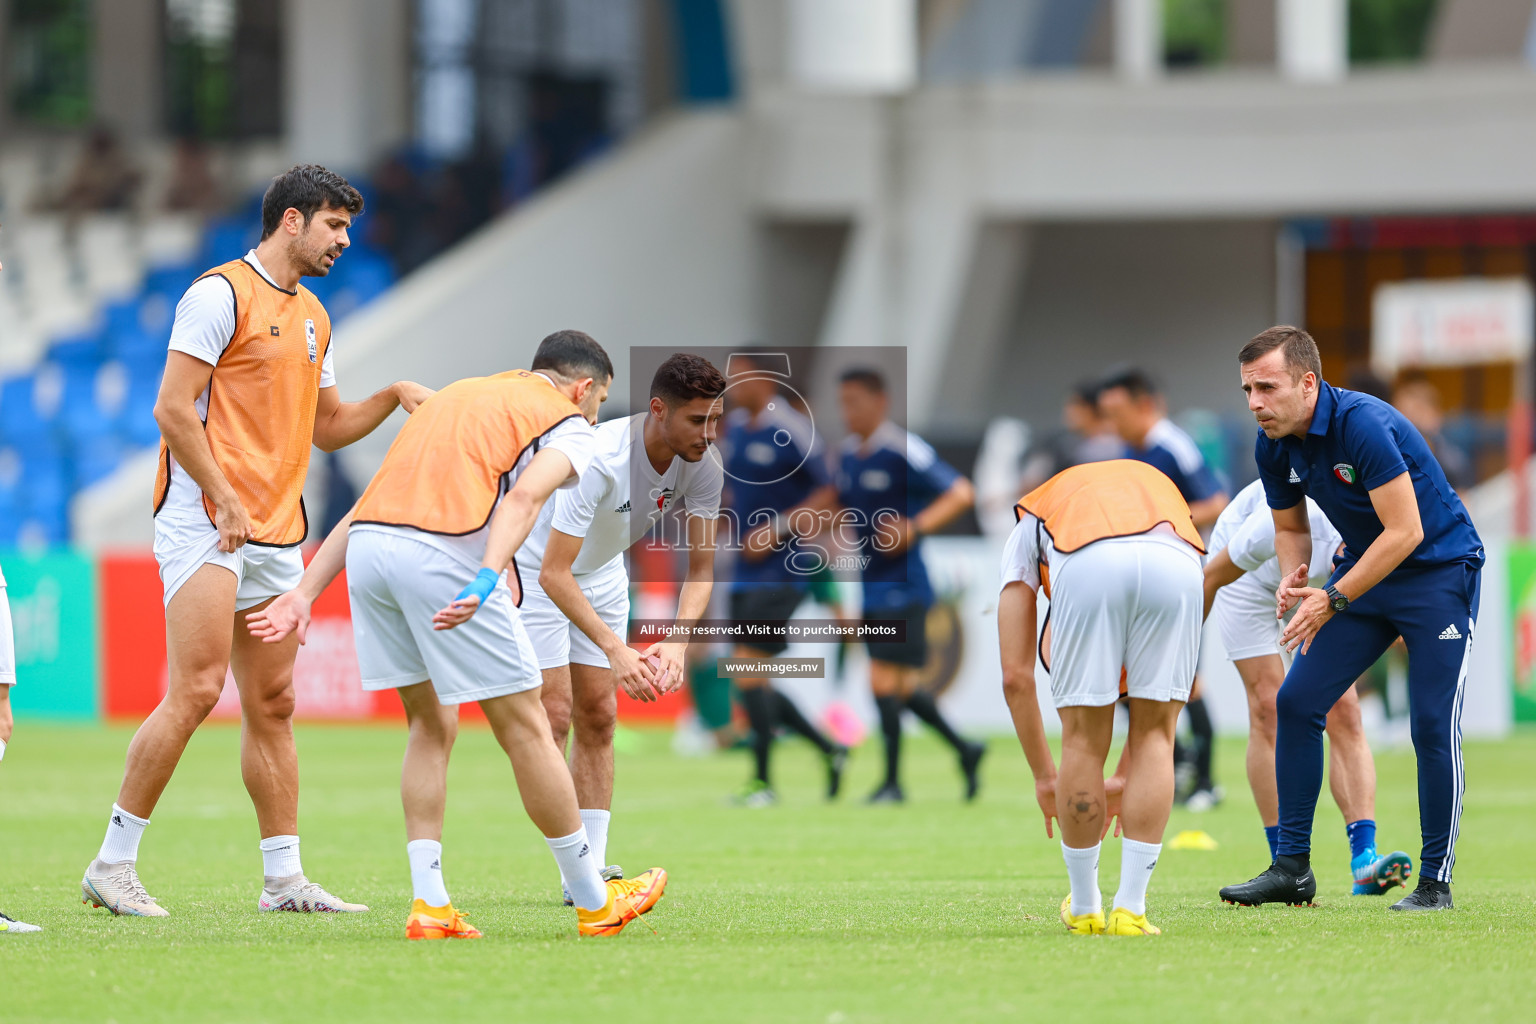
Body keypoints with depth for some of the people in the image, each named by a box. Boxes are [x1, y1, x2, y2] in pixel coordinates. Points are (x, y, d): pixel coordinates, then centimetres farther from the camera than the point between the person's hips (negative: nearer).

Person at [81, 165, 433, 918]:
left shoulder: (311, 316, 18)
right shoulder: (222, 295, -7)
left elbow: (324, 427, 27)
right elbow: (173, 409, -12)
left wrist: (394, 396, 11)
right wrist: (225, 500, -16)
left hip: (276, 536, 8)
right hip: (205, 522, -8)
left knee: (272, 706, 7)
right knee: (196, 691, -15)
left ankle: (284, 878, 9)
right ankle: (113, 864, -9)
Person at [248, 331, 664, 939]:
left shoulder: (459, 394, 33)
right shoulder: (570, 425, 13)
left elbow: (368, 503, 27)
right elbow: (525, 495, -10)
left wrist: (305, 593, 24)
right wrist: (487, 581, -22)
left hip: (367, 547, 6)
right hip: (445, 552, -6)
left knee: (431, 725, 19)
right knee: (524, 728, 5)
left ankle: (429, 905, 13)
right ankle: (594, 901, 15)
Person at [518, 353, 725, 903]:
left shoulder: (704, 467, -20)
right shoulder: (600, 460, -39)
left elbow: (701, 564, -14)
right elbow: (554, 573, -39)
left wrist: (677, 642, -32)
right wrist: (615, 650, -47)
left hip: (603, 572, 6)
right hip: (536, 566, -6)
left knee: (598, 717, 2)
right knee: (555, 713, -12)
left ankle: (591, 867, 3)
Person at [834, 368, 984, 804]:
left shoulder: (903, 451, -14)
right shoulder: (848, 454, 10)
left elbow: (961, 493, -16)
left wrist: (914, 529, -25)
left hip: (902, 585, -8)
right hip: (871, 586, 8)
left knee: (884, 681, -10)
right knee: (899, 687, 11)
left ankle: (892, 782, -2)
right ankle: (965, 750, 26)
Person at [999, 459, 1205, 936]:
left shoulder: (1029, 525, 39)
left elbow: (1016, 675, 30)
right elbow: (1156, 686, 43)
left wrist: (1045, 776, 40)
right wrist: (1129, 778, 49)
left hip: (1087, 565, -2)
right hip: (1176, 561, 2)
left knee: (1085, 738, 16)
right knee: (1156, 735, 18)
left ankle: (1085, 909, 26)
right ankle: (1130, 910, 15)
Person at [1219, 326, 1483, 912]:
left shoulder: (1362, 424, -28)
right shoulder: (1274, 447, -4)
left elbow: (1405, 531, -29)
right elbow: (1291, 527, 12)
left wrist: (1332, 601, -28)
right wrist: (1293, 577, -11)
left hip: (1438, 571, -7)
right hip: (1364, 569, 7)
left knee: (1433, 726, -13)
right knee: (1296, 702, -2)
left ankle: (1435, 881, -2)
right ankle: (1292, 868, 3)